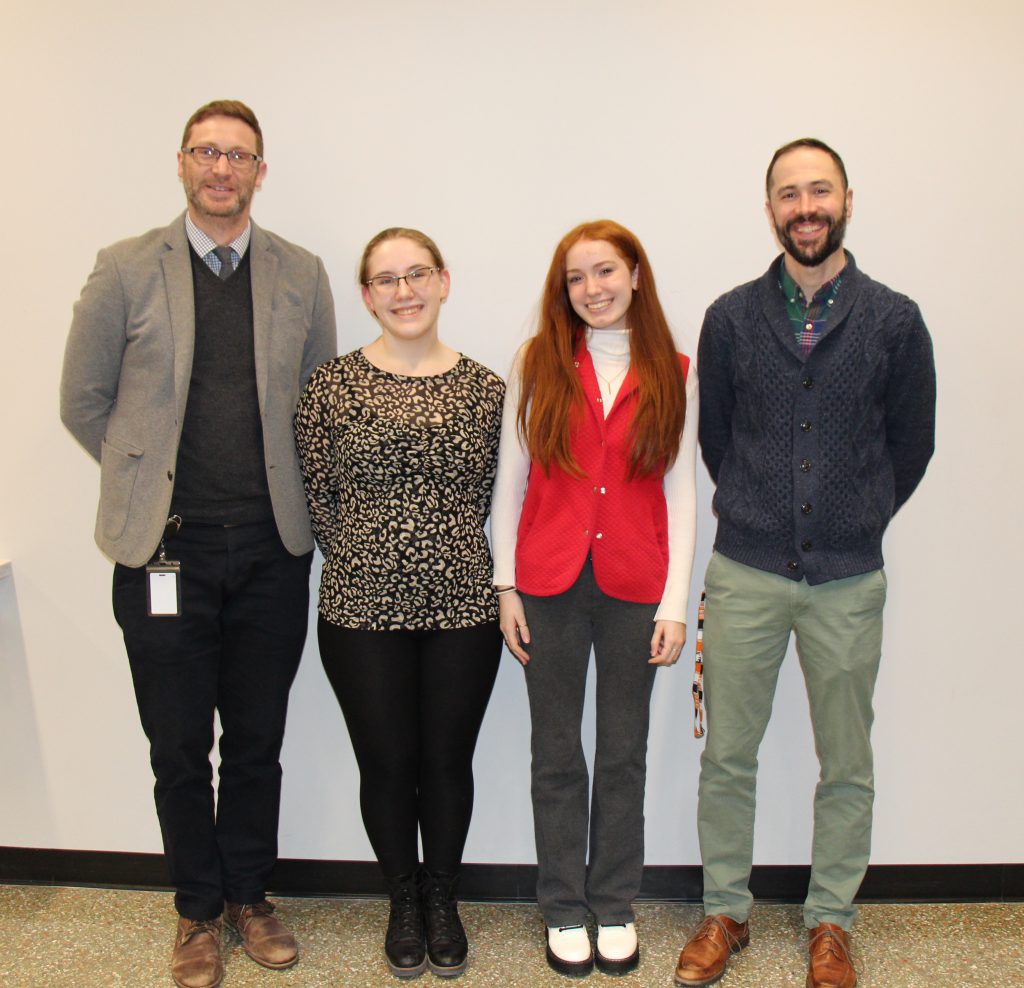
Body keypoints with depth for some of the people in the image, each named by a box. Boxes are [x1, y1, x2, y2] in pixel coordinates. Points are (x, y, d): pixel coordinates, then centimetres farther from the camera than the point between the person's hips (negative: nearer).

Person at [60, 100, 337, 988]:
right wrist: (149, 479, 4)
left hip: (271, 549, 2)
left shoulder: (302, 276, 5)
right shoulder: (125, 271, 1)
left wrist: (279, 486, 5)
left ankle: (249, 895, 34)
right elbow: (83, 403, 5)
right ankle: (198, 910, 30)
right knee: (179, 749, 10)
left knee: (258, 742, 13)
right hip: (165, 549, -1)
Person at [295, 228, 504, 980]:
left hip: (463, 609, 1)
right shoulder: (333, 385, -4)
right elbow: (317, 498, 1)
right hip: (362, 612, -1)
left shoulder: (485, 389, 0)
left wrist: (442, 550, 2)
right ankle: (404, 899, 36)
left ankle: (442, 899, 37)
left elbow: (490, 496, 7)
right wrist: (368, 557, 1)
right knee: (387, 762, 11)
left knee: (448, 759, 12)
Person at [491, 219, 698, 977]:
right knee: (557, 756, 10)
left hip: (634, 587, 0)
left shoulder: (674, 375, 2)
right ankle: (564, 910, 28)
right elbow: (510, 481, 3)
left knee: (625, 755, 12)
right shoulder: (537, 366, 2)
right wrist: (506, 586, -1)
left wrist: (675, 604, -4)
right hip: (550, 583, 0)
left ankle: (615, 906, 31)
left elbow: (681, 494, 1)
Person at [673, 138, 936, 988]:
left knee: (846, 766, 11)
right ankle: (726, 912, 27)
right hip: (745, 573, 0)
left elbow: (911, 444, 9)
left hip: (848, 579, 0)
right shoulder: (731, 317, 1)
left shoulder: (894, 320, 0)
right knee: (727, 757, 8)